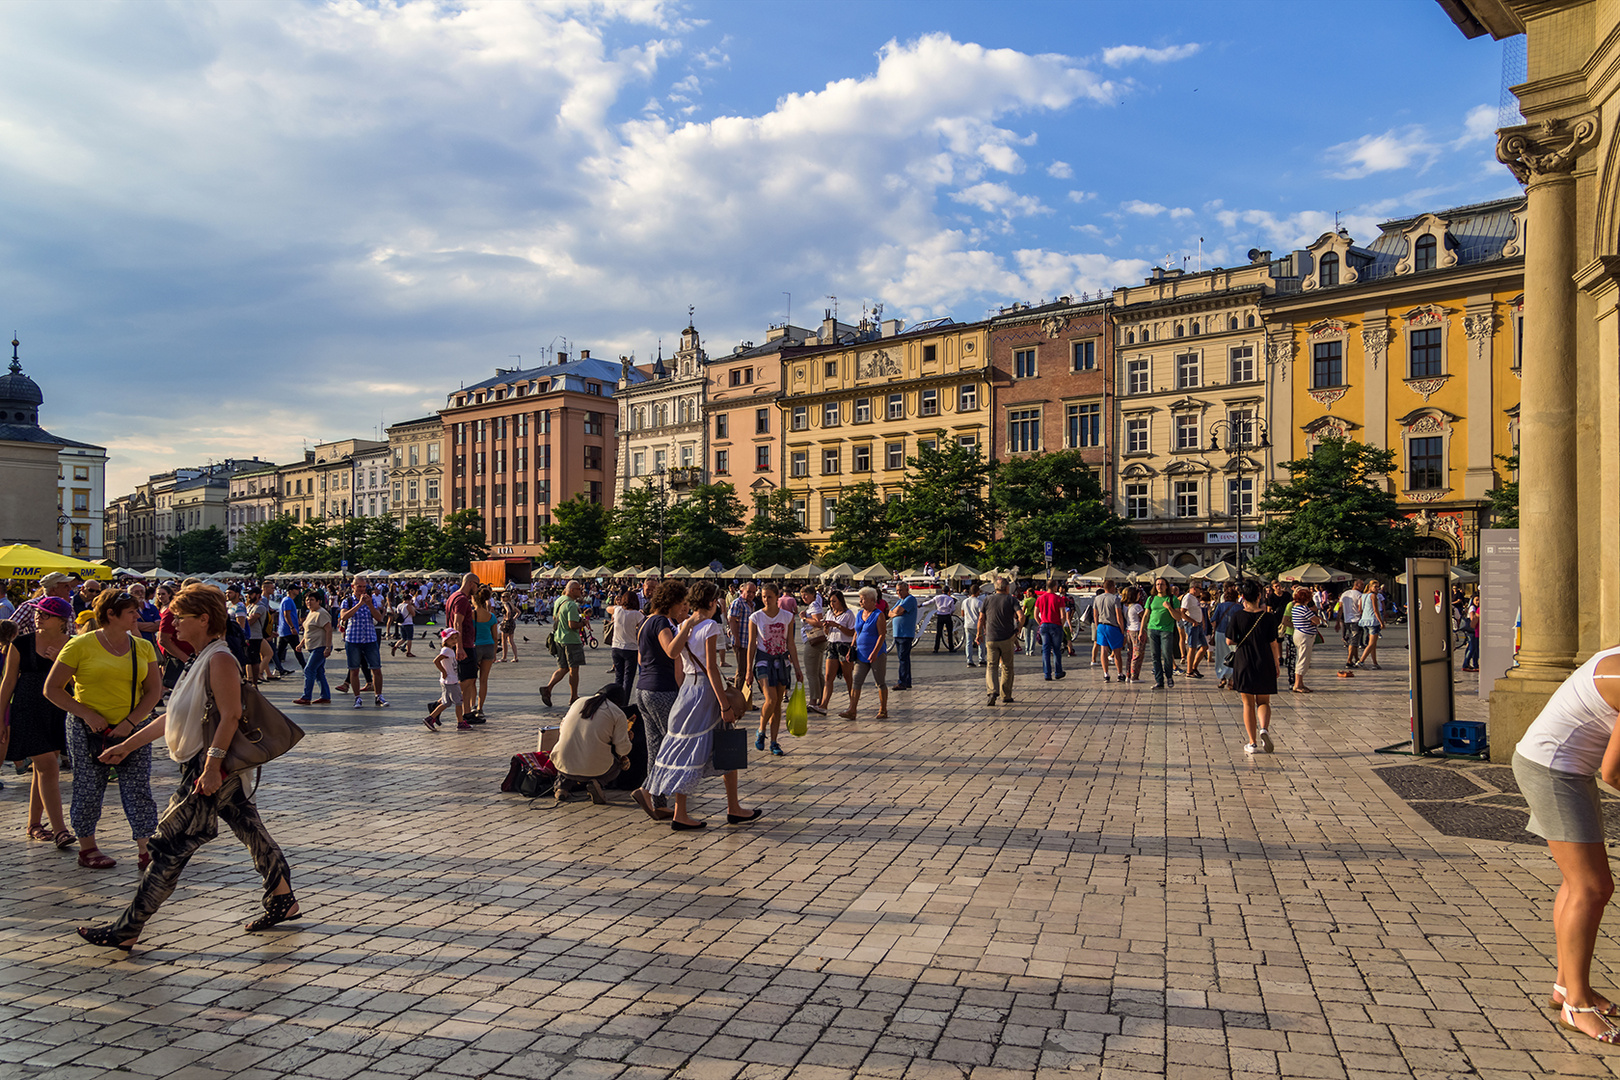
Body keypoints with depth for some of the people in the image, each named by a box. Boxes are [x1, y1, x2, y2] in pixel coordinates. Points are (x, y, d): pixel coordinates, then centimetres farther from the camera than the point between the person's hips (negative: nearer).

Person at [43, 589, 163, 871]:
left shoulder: (143, 647, 4)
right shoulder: (80, 645, -7)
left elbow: (154, 691, 4)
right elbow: (52, 689, -5)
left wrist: (131, 722, -10)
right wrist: (87, 715, -13)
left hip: (133, 729, 3)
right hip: (89, 730, -3)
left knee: (139, 789, -1)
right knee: (89, 790, 6)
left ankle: (146, 851, 2)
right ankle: (87, 848, 23)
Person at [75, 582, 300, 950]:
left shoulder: (220, 659, -15)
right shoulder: (201, 660, 17)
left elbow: (230, 716, -23)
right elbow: (174, 716, 23)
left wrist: (212, 765, -28)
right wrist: (126, 746, 23)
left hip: (213, 772, -10)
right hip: (207, 770, 10)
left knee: (170, 847, -3)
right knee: (251, 830, 14)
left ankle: (127, 930, 5)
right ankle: (283, 901, 22)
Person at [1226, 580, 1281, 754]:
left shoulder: (1237, 616, -7)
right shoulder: (1268, 617, -5)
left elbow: (1229, 641, -6)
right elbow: (1273, 643, -3)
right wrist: (1276, 664, 8)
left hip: (1243, 664, 0)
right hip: (1265, 664, 1)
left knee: (1248, 703, 9)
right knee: (1263, 701, 14)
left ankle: (1252, 743, 7)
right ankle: (1264, 728, -14)